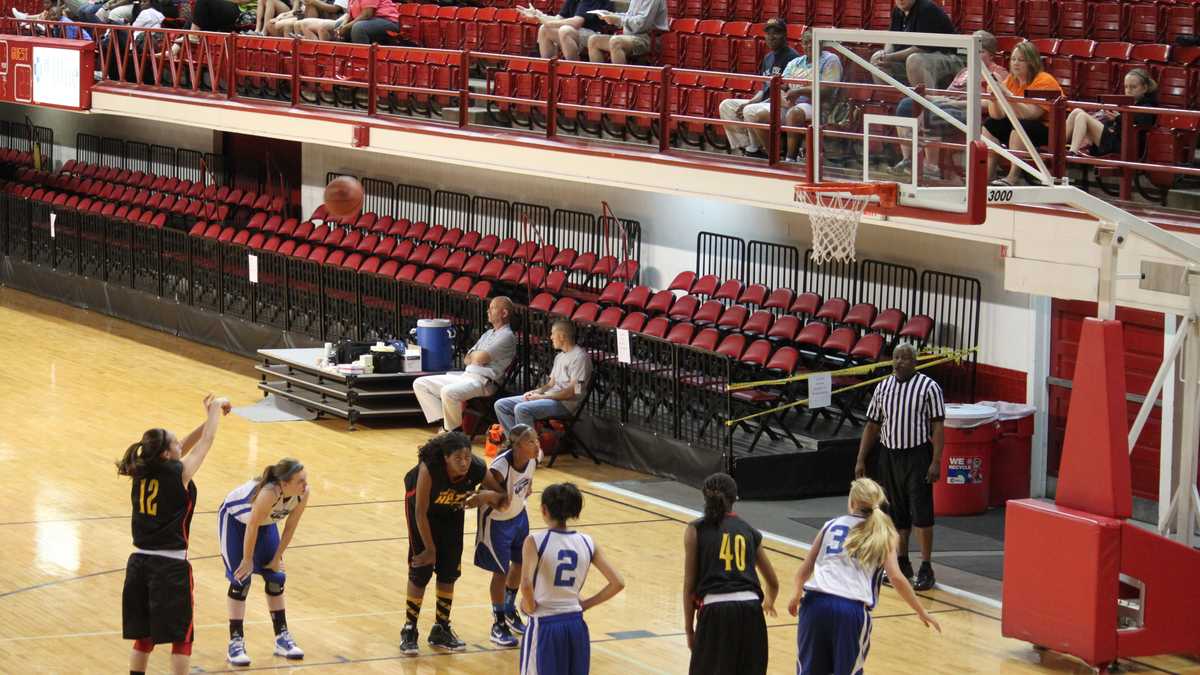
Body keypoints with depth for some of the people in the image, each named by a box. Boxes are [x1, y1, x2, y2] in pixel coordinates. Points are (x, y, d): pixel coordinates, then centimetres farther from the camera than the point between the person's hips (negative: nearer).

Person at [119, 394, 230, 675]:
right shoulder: (179, 473, -12)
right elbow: (207, 440, 1)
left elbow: (182, 448, 18)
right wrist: (216, 409, 17)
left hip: (139, 564, 6)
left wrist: (209, 418, 17)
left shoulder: (142, 472, 4)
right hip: (170, 567, -6)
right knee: (182, 637, 5)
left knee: (143, 635, 15)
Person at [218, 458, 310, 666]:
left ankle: (282, 638, 17)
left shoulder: (302, 493, -26)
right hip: (234, 518, -6)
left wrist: (277, 559, -4)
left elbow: (290, 527, -12)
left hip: (265, 521, 6)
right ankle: (236, 642, -1)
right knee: (240, 579, -9)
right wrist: (247, 560, -19)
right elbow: (252, 527, -31)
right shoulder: (269, 493, -43)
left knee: (276, 577, 6)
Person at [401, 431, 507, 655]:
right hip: (421, 503, -4)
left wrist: (487, 496, -37)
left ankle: (441, 630, 20)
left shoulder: (477, 469, -29)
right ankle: (409, 631, 8)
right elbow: (420, 512, -29)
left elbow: (502, 500, -14)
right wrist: (430, 549, -23)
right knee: (421, 571, -6)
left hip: (452, 511, 4)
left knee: (449, 571, 5)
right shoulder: (429, 468, -39)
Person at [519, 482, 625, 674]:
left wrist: (530, 605, -7)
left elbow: (526, 585, -26)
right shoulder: (587, 542, 3)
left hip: (545, 625, -4)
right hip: (576, 625, 4)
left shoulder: (535, 542, -11)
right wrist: (585, 604, 10)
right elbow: (617, 583, 1)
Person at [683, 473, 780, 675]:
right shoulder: (749, 531, 17)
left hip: (716, 612, -3)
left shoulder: (696, 530, 7)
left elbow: (689, 585, 3)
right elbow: (773, 583, 25)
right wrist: (768, 603, 47)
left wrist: (689, 629, 10)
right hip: (750, 612, 3)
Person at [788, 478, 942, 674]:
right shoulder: (882, 534, 11)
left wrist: (797, 596, 35)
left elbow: (805, 570, 17)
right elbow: (896, 578, -1)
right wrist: (921, 612, 8)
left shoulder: (831, 525, 18)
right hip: (852, 608, -2)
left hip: (816, 602, 2)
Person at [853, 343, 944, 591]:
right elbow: (872, 426, 13)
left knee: (921, 513, -8)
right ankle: (902, 565, 21)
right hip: (890, 456, 5)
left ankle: (926, 569, -3)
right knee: (896, 514, 10)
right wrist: (861, 459, 8)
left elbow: (937, 427, -8)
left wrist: (936, 462, -16)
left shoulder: (928, 387, -6)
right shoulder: (882, 388, 9)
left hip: (917, 456, -5)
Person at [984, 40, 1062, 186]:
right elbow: (997, 116, -4)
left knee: (1019, 127, -32)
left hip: (1050, 130, -8)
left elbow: (1031, 114, -30)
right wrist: (993, 98, -23)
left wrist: (1009, 97, -38)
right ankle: (985, 177, -5)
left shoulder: (1044, 81, -18)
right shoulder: (1011, 80, 3)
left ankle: (1012, 178, -34)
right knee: (990, 125, 0)